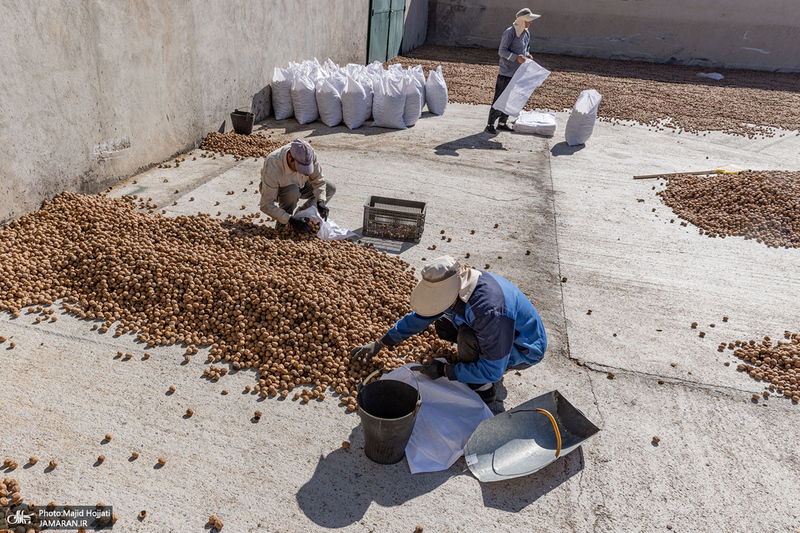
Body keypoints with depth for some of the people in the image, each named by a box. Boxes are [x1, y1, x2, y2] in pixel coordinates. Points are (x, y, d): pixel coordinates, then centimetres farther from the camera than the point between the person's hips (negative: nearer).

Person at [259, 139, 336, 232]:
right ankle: (282, 226, -16)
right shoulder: (272, 167, -40)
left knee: (330, 189, -10)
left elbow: (318, 180, -16)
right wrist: (290, 219, -45)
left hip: (299, 185, 5)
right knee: (293, 190, -39)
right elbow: (266, 205, -37)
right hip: (277, 190, -5)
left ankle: (302, 214, 3)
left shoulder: (310, 155, -30)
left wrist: (320, 201, -33)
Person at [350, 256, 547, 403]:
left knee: (467, 336, -31)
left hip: (524, 350, -8)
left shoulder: (489, 311, -41)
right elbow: (419, 317, 0)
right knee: (443, 325, 1)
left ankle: (483, 388, -5)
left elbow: (492, 371, -32)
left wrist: (445, 371, -24)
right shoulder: (452, 287, -14)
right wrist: (379, 344, 1)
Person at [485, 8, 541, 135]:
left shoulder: (526, 33, 12)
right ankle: (490, 125, 0)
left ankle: (503, 123, 22)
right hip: (506, 73, -8)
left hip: (518, 73, 8)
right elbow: (502, 51, -14)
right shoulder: (510, 32, -13)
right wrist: (516, 57, -23)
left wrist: (527, 55, 1)